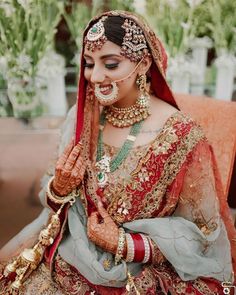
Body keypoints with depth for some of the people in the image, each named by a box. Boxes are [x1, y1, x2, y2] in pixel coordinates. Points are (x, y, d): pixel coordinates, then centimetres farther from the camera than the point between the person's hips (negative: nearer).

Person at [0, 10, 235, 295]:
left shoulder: (180, 136, -20)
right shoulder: (82, 116, -5)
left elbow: (201, 234, -10)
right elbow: (58, 205, 5)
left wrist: (123, 244, -18)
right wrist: (59, 187, -17)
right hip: (75, 257, 4)